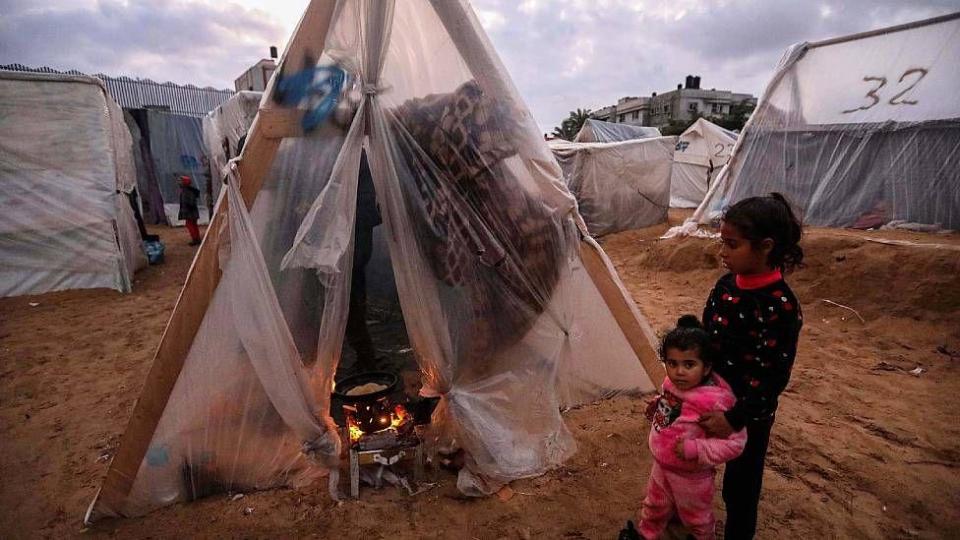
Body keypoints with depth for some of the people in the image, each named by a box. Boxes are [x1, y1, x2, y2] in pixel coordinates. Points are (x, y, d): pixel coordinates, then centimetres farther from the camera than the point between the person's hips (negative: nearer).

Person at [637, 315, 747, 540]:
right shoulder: (672, 383, -13)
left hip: (690, 475, -6)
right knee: (654, 505, 30)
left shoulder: (713, 401, -34)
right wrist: (657, 406, -10)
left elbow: (736, 441, -29)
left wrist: (695, 449, -34)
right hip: (661, 465, 6)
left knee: (695, 515, 25)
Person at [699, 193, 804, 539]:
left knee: (740, 486, 15)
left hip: (749, 414, -7)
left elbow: (773, 377, -22)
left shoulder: (781, 306, -25)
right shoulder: (726, 284, -4)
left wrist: (735, 419, -21)